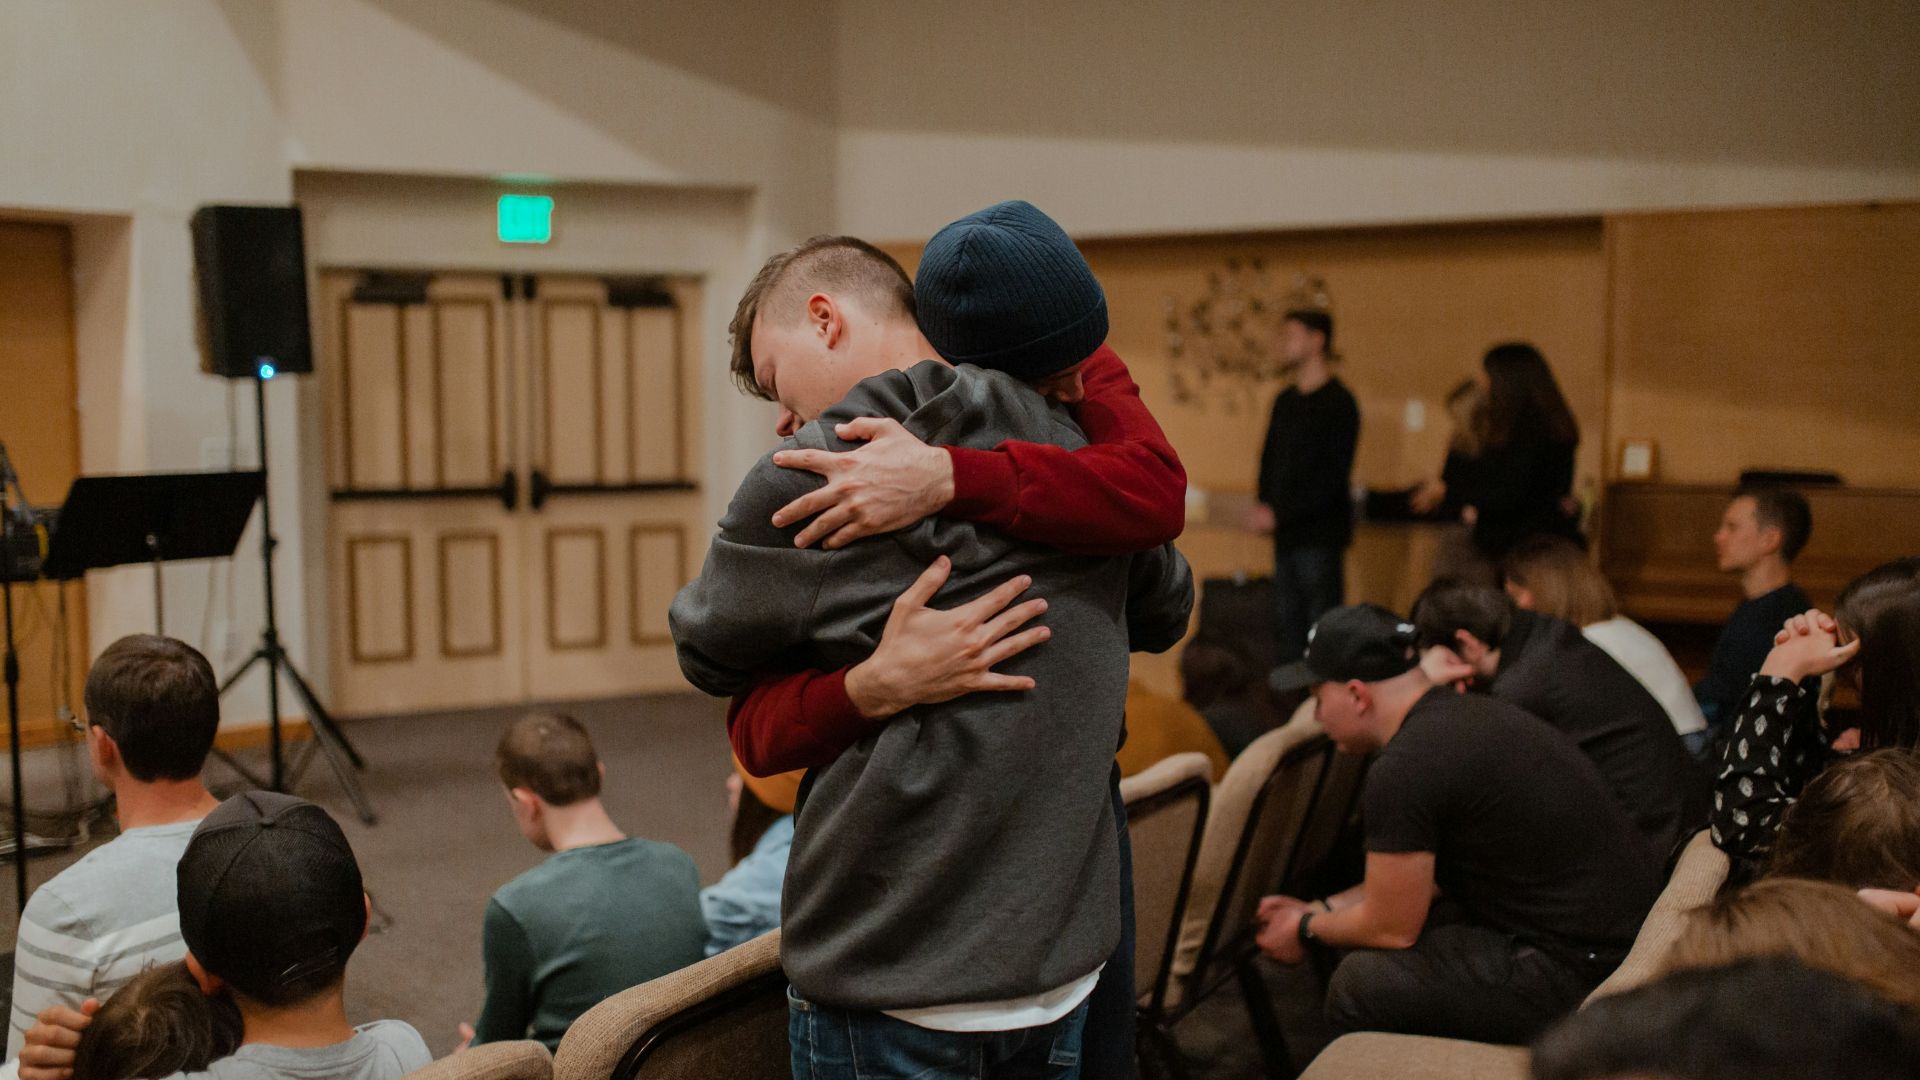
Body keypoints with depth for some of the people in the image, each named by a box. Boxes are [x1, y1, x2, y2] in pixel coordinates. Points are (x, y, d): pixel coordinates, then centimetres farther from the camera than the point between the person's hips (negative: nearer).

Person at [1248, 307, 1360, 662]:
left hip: (1319, 536, -7)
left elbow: (1332, 476, -15)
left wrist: (1279, 514, -17)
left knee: (1321, 624, -4)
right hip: (1286, 533, 7)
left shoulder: (1338, 403, -10)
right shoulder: (1286, 400, 14)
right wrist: (1265, 506, 2)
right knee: (1287, 621, 10)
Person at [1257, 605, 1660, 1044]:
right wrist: (1318, 909, 22)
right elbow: (1430, 874, 20)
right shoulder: (1465, 712, 9)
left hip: (1577, 975, -10)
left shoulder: (1403, 770, -20)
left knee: (1360, 986, -11)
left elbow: (1392, 928, -9)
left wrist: (1308, 930, 10)